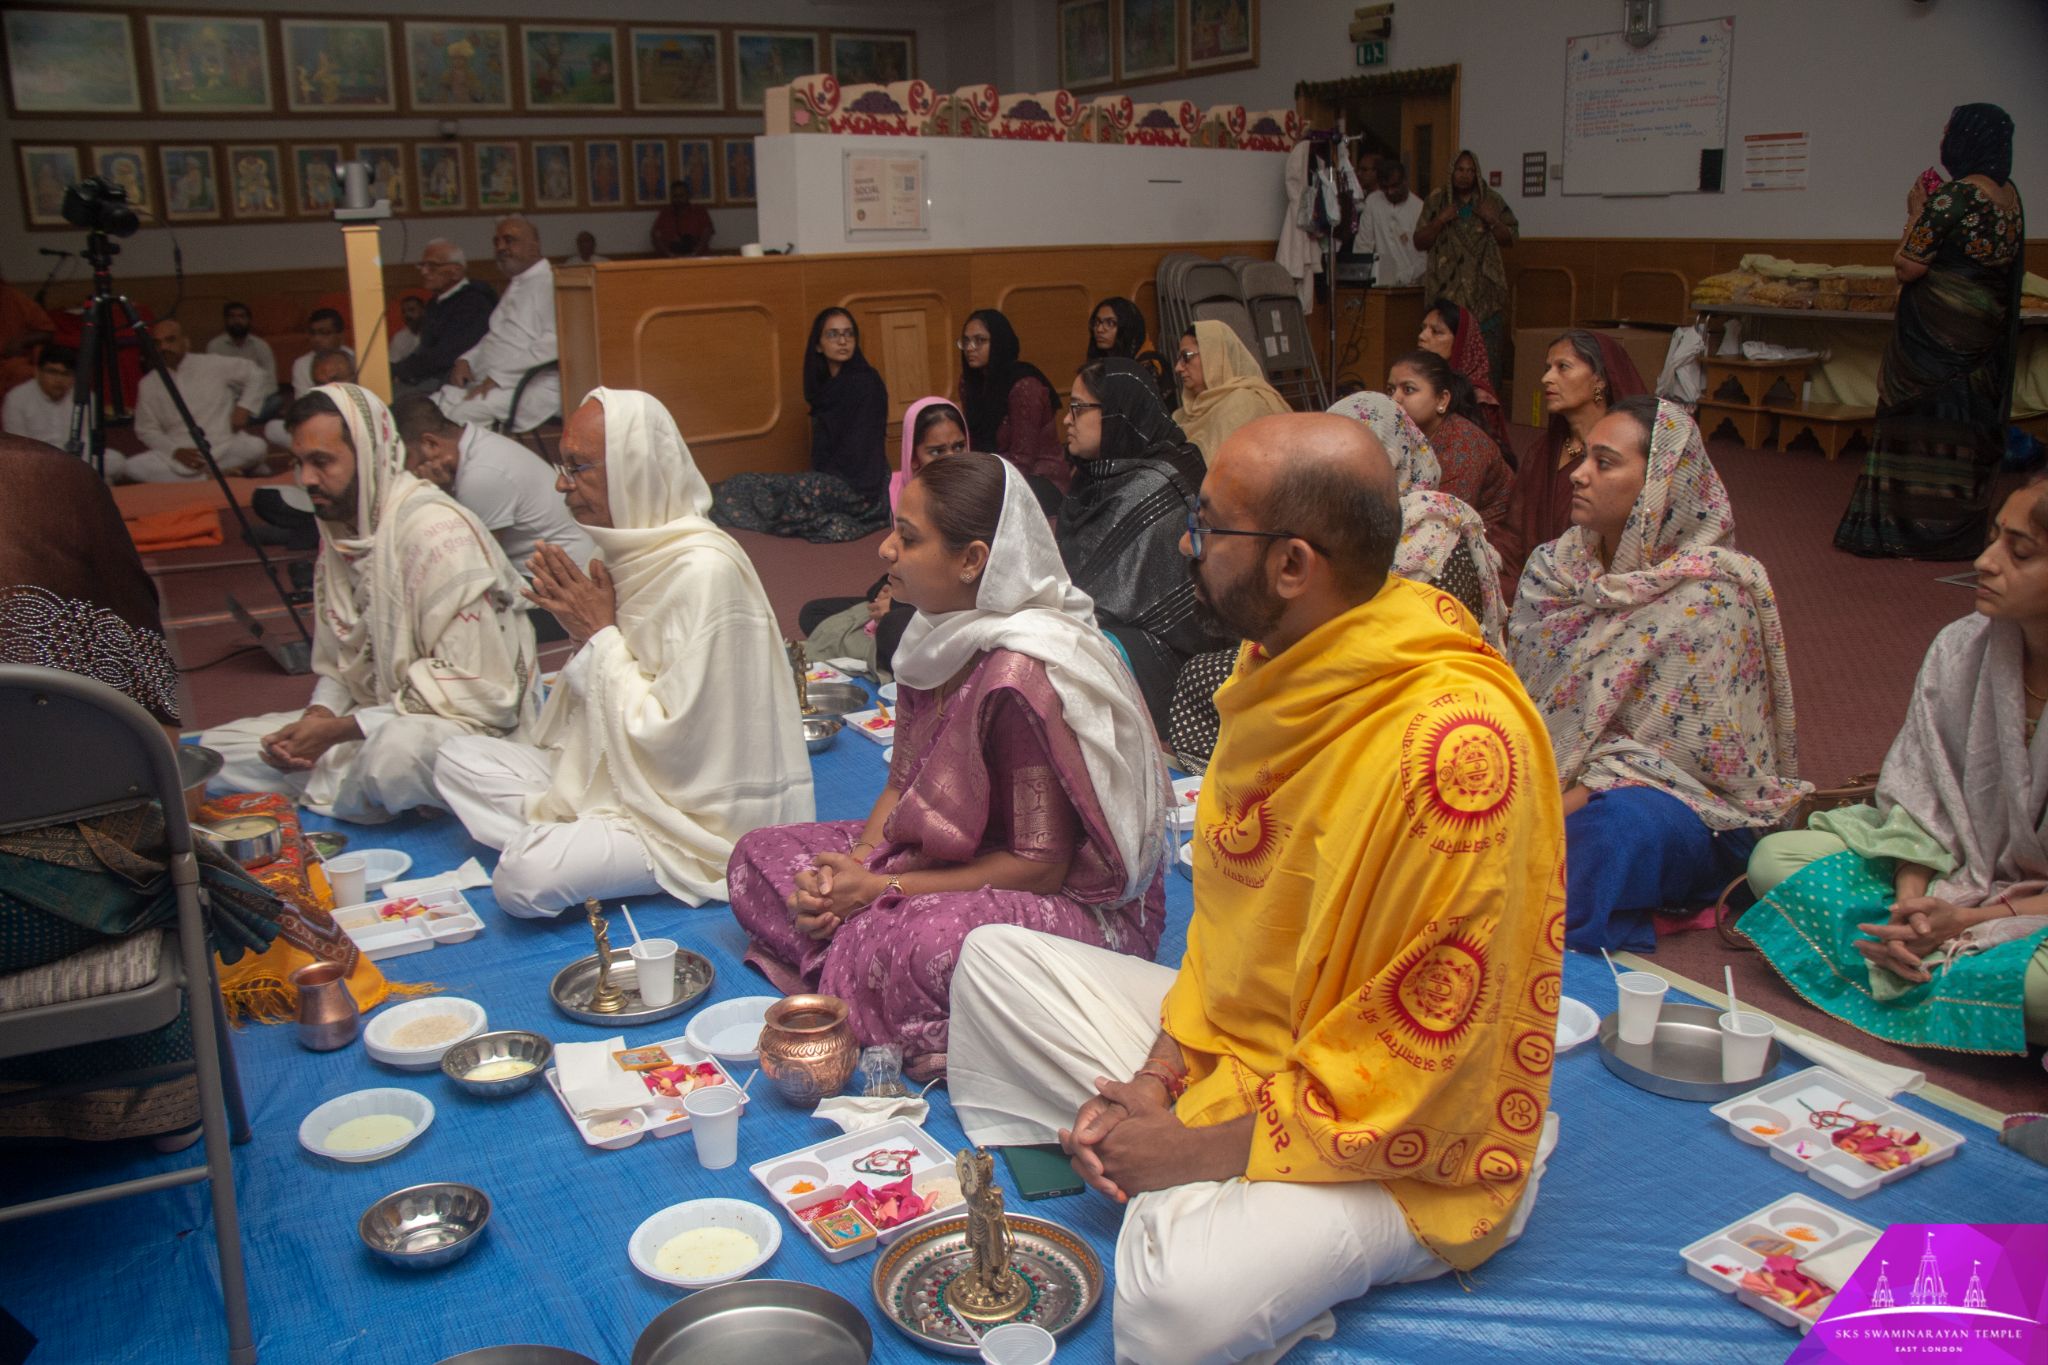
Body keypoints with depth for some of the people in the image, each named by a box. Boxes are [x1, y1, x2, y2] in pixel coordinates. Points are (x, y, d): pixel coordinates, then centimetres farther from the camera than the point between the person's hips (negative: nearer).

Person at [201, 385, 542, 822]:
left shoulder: (438, 532, -20)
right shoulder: (338, 532, 8)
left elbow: (470, 688, -23)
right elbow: (337, 666, 14)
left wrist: (339, 730, -21)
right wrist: (314, 720, -10)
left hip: (469, 723, -7)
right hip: (375, 720, 7)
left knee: (394, 751, -39)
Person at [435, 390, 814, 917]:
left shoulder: (703, 571, -24)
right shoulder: (634, 550, 4)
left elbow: (670, 733, -24)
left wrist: (600, 635, -15)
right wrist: (581, 627, -8)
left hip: (691, 809, -9)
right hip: (616, 768, 9)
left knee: (525, 878, -26)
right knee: (458, 760, 6)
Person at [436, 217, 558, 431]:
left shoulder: (550, 282, -6)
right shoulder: (514, 287, 26)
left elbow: (553, 343, -19)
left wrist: (498, 376, -18)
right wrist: (465, 360, 11)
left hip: (530, 387, -9)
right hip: (488, 384, 9)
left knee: (455, 414, -29)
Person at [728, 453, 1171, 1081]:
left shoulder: (1019, 676, -27)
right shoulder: (939, 637, -1)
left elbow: (1040, 865, -23)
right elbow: (904, 783, 8)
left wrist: (880, 889, -17)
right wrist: (852, 868, -12)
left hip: (1077, 904, -9)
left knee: (916, 943, -39)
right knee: (758, 859, 3)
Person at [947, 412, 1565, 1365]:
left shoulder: (1457, 742, -31)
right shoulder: (1280, 666, -2)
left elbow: (1416, 1061, -27)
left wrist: (1195, 1147, -19)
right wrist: (1158, 1074, -3)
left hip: (1397, 1147, -8)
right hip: (1233, 1039, 8)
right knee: (994, 961, 8)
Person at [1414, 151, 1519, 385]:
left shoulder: (1492, 200, 10)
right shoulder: (1436, 200, 9)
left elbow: (1510, 239, 11)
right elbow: (1420, 241, 7)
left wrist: (1492, 221, -6)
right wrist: (1440, 221, -8)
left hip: (1484, 289, 1)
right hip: (1448, 286, -1)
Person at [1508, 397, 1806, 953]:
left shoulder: (1709, 596, -14)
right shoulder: (1554, 567, 4)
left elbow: (1696, 752, -16)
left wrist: (1562, 806, -22)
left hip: (1686, 802, -5)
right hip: (1563, 779, 5)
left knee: (1622, 820, -38)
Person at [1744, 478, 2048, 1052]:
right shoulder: (1960, 648, -8)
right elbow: (1918, 803, -4)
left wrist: (1968, 920, -26)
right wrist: (1911, 904, -21)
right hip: (1955, 869, 4)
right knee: (1776, 858, -13)